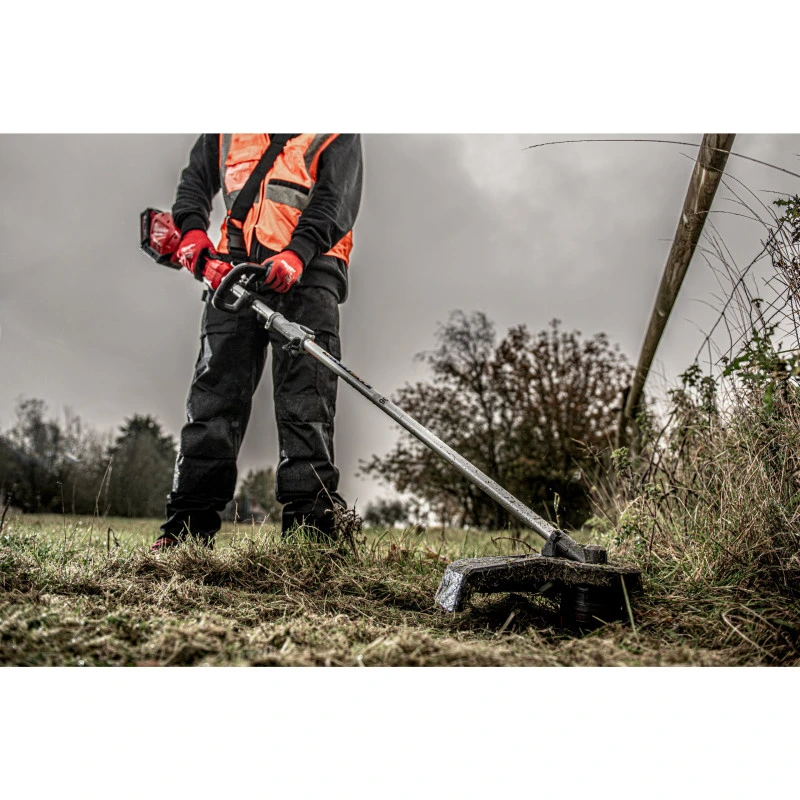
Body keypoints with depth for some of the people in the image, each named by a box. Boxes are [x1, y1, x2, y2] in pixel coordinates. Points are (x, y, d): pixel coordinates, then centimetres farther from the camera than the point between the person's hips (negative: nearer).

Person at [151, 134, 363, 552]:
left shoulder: (339, 132, 15)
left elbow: (336, 200, 1)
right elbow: (195, 179, 24)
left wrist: (298, 253, -18)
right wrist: (192, 229, 1)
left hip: (305, 271, -3)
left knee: (306, 403, -12)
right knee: (215, 392, -4)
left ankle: (310, 526, -15)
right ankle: (189, 525, -3)